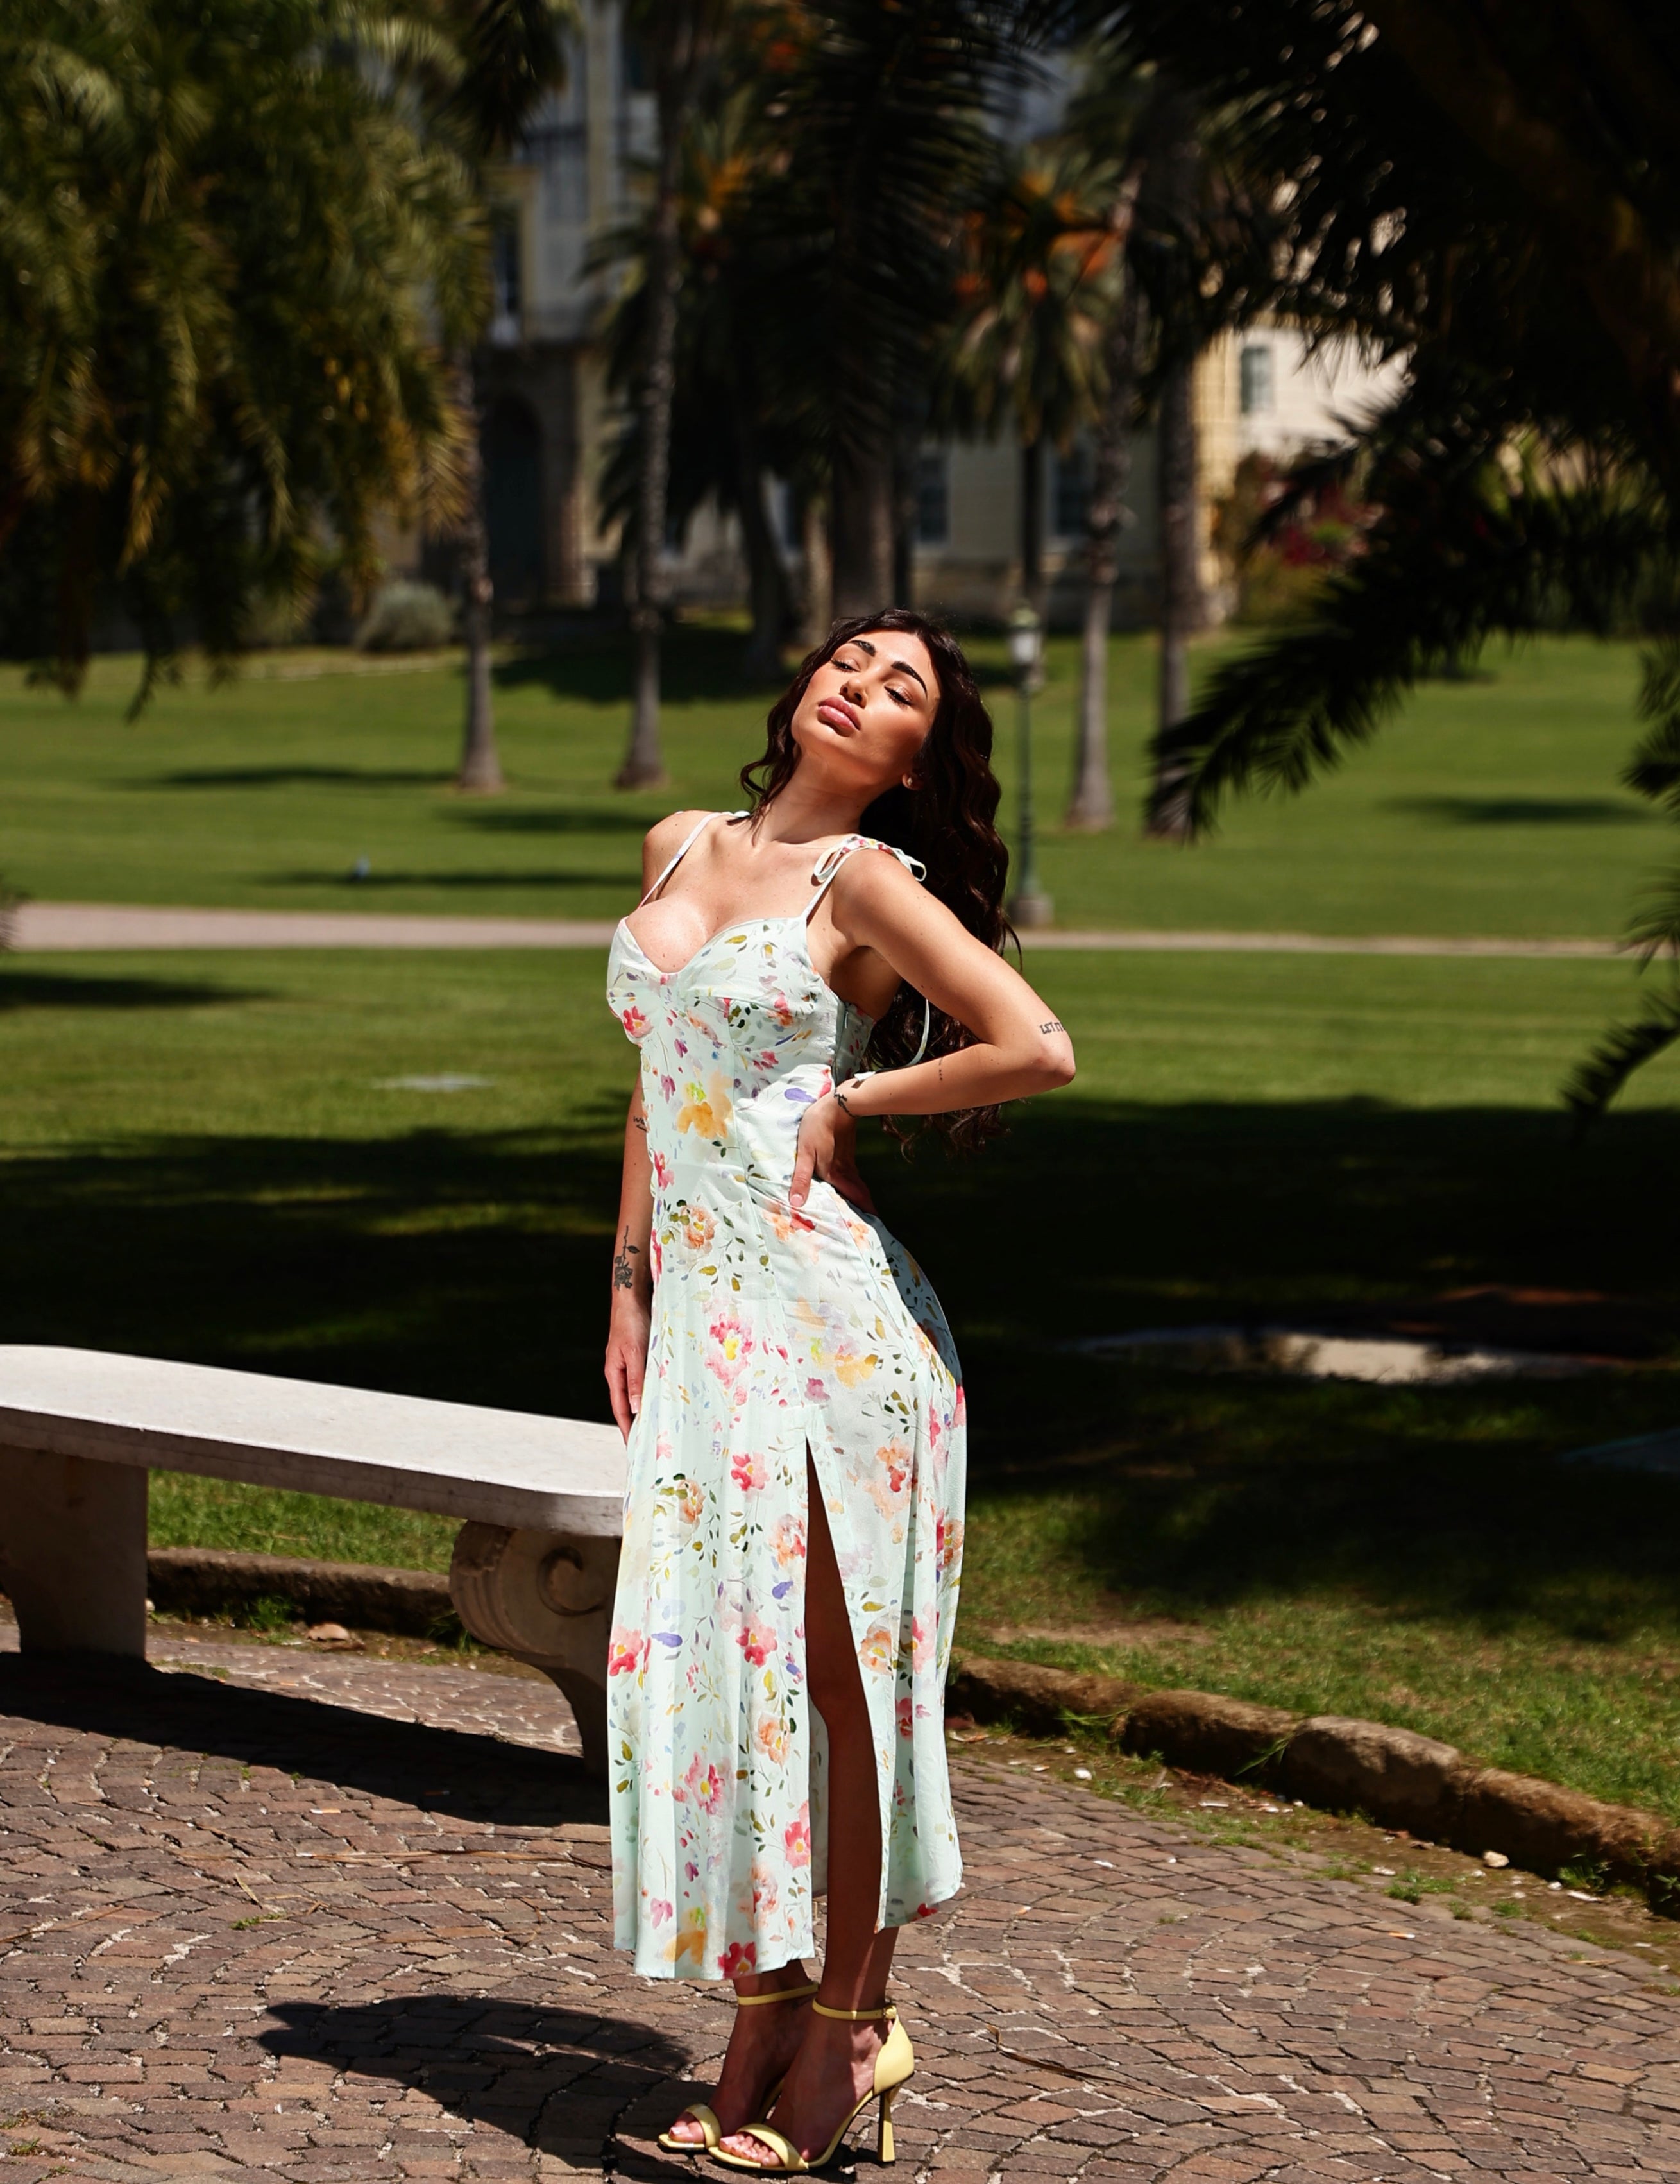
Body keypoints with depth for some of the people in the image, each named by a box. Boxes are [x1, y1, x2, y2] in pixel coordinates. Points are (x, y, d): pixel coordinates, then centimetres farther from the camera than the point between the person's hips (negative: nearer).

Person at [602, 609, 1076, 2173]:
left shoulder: (870, 884, -5)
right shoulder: (680, 848, 14)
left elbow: (1038, 1049, -14)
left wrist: (849, 1101, -6)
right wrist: (630, 1284, 14)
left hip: (824, 1310, -6)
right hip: (699, 1312, 6)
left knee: (827, 1664, -2)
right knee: (710, 1655, 7)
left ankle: (851, 2019, 9)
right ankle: (763, 2019, 16)